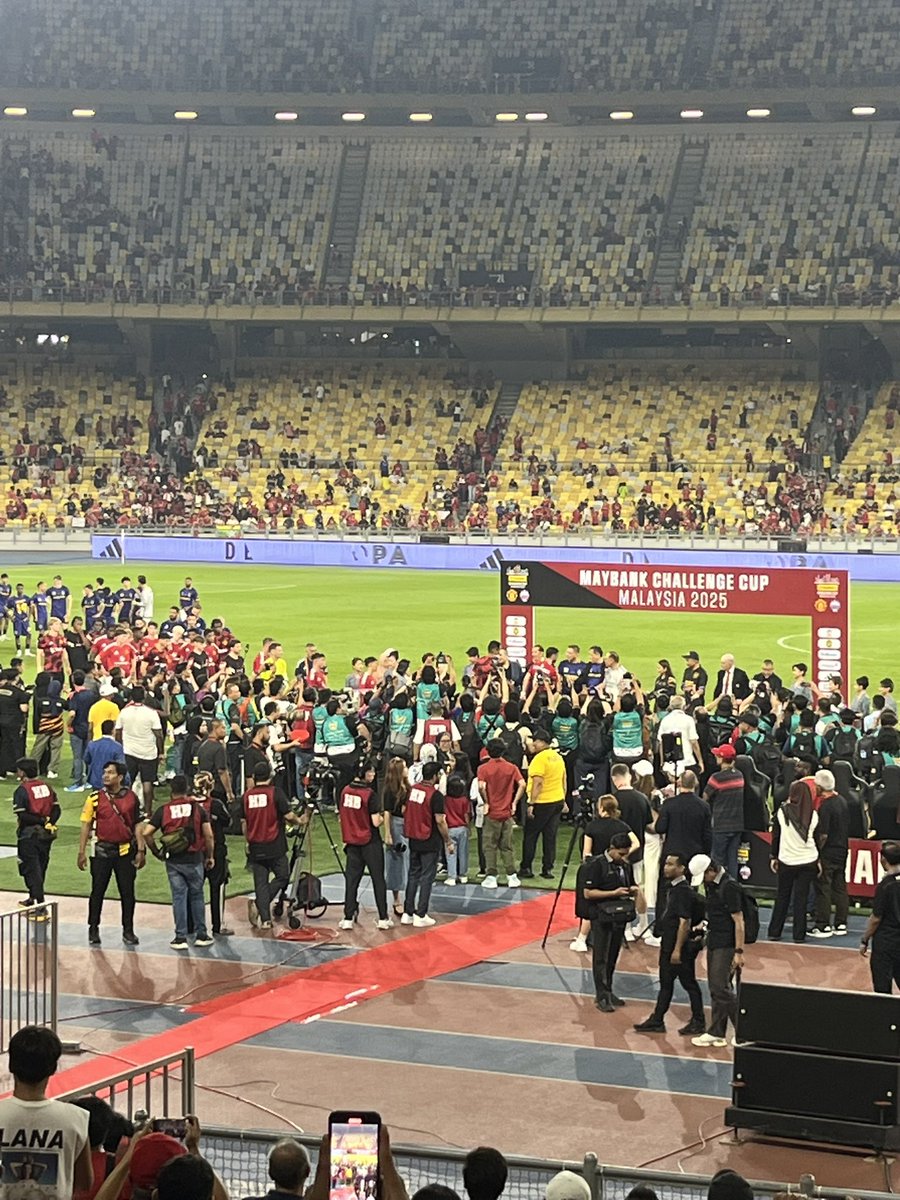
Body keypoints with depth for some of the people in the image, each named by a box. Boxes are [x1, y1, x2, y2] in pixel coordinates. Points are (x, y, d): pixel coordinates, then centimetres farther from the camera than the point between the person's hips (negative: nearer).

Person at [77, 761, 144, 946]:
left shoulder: (131, 797, 1)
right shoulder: (95, 798, -3)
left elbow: (137, 825, 6)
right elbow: (86, 825, 0)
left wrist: (141, 850, 1)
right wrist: (82, 852, -4)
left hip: (125, 851, 1)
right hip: (102, 851, -1)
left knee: (127, 892, 5)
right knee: (97, 891, 5)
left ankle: (128, 931, 16)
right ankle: (93, 929, 18)